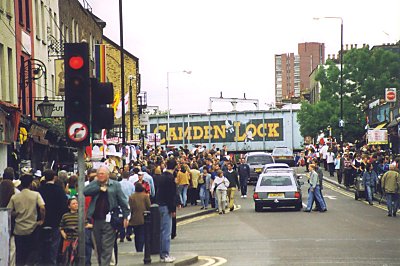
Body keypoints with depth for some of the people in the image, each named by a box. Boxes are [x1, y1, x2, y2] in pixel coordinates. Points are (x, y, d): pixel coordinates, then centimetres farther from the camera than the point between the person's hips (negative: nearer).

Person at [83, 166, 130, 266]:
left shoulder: (115, 185, 3)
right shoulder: (94, 184, 11)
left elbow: (123, 201, 3)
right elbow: (85, 191, -7)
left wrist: (126, 216, -1)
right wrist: (99, 188, -11)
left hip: (109, 220, -4)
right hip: (96, 219, 4)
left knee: (107, 246, -8)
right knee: (99, 246, 11)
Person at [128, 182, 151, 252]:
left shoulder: (131, 197, -2)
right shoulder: (145, 196, -5)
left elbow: (130, 208, -2)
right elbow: (149, 207, -3)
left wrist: (130, 217, 7)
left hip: (134, 220, 2)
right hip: (143, 219, -2)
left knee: (137, 235, 14)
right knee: (142, 235, 0)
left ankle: (138, 250, 17)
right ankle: (140, 249, -10)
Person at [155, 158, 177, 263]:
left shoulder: (162, 176, 11)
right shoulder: (170, 178, -15)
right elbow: (171, 195, -18)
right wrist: (173, 209, -14)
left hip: (160, 206, 9)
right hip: (166, 207, -9)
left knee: (162, 231, 14)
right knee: (167, 232, -6)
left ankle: (162, 254, 19)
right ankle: (165, 255, -7)